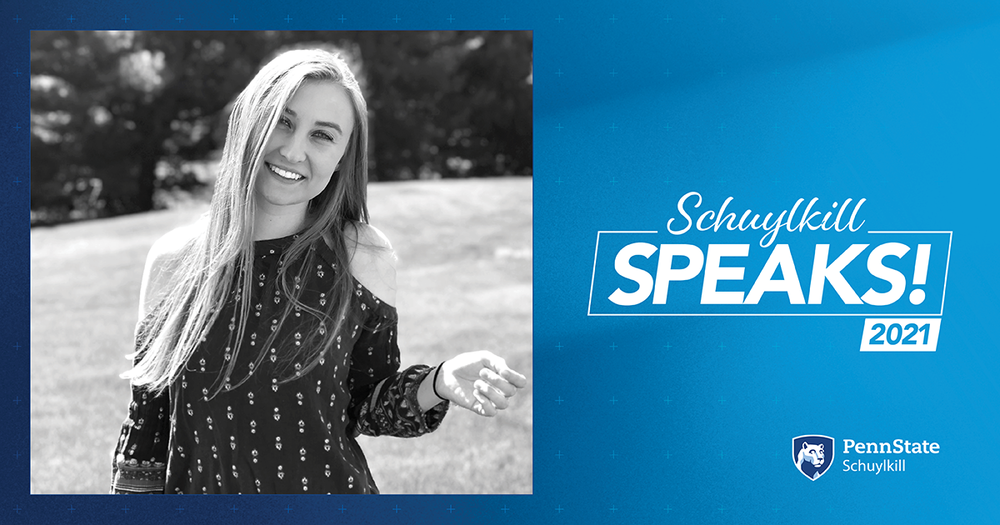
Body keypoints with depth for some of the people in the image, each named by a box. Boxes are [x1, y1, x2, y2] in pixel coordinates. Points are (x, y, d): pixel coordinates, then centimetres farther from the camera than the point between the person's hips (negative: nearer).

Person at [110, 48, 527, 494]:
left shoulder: (364, 257, -11)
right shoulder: (173, 260, -8)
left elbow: (368, 405, -3)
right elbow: (147, 422, -1)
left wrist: (439, 383, -19)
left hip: (329, 487, -1)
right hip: (199, 489, 1)